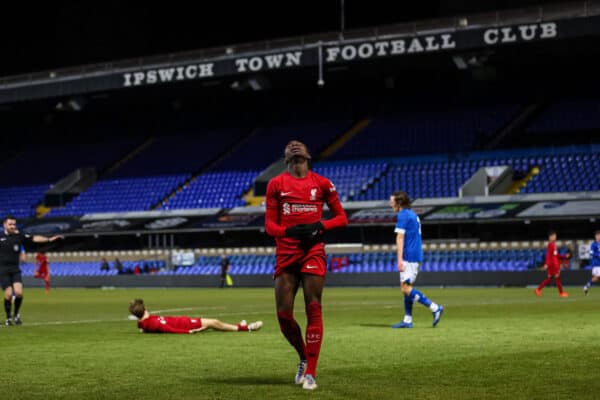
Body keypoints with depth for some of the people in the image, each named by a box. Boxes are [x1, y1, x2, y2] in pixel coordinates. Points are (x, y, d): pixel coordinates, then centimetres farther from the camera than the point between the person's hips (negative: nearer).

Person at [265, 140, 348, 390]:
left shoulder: (322, 183, 7)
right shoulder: (276, 184, 8)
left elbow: (341, 218, 10)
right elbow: (269, 224, 6)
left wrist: (320, 226, -8)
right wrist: (289, 231, -14)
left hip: (314, 252, -1)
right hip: (286, 254, 1)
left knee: (313, 309, -8)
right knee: (284, 314, -3)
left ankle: (310, 373, -4)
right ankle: (303, 358, 22)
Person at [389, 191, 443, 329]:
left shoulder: (402, 215, -10)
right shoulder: (414, 215, 19)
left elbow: (400, 238, -16)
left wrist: (400, 259, -20)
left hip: (408, 256, -10)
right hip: (417, 256, 10)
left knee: (406, 289, -12)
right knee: (407, 287, 10)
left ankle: (435, 308, -17)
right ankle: (407, 320, 9)